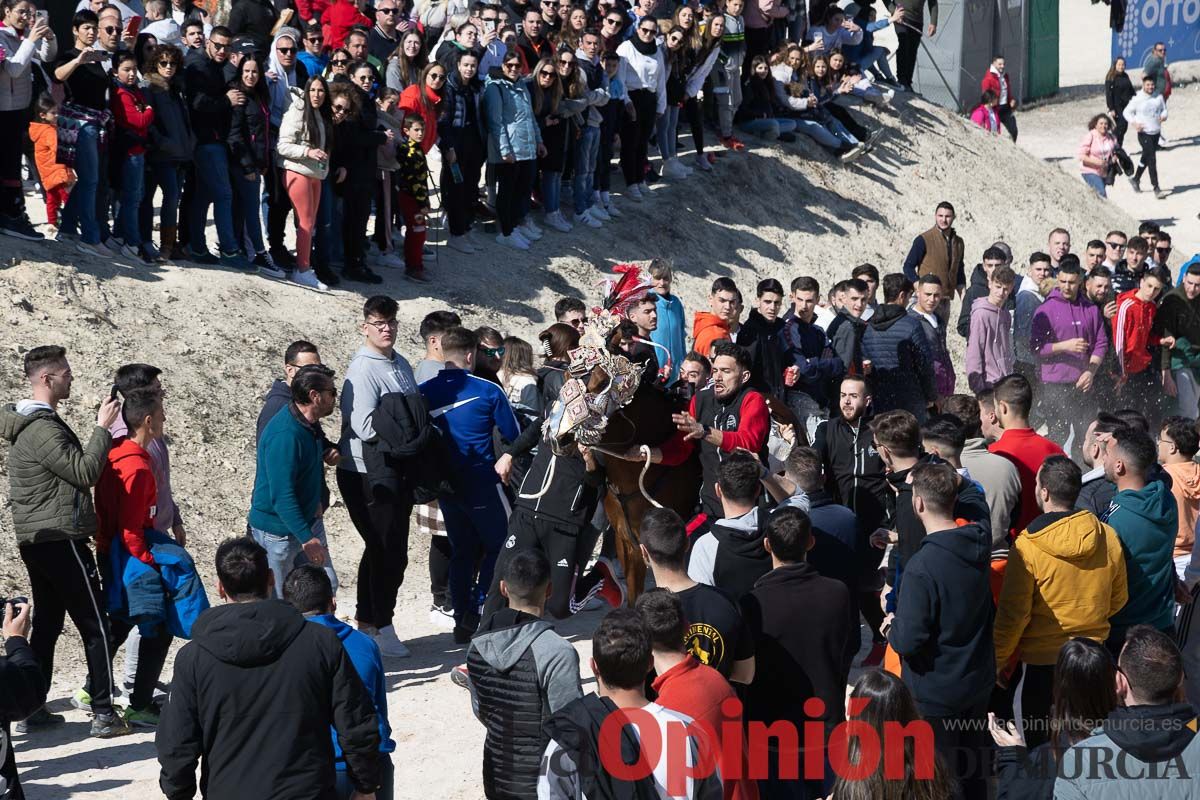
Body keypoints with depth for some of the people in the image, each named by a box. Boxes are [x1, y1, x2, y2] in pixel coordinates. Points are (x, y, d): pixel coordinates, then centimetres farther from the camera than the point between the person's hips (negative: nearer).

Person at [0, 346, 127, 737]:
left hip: (36, 541, 10)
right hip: (61, 540, -10)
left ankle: (31, 709, 18)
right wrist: (102, 427, -15)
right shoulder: (42, 430, -19)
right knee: (95, 626, -4)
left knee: (47, 624, 15)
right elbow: (85, 472, -21)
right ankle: (104, 714, -2)